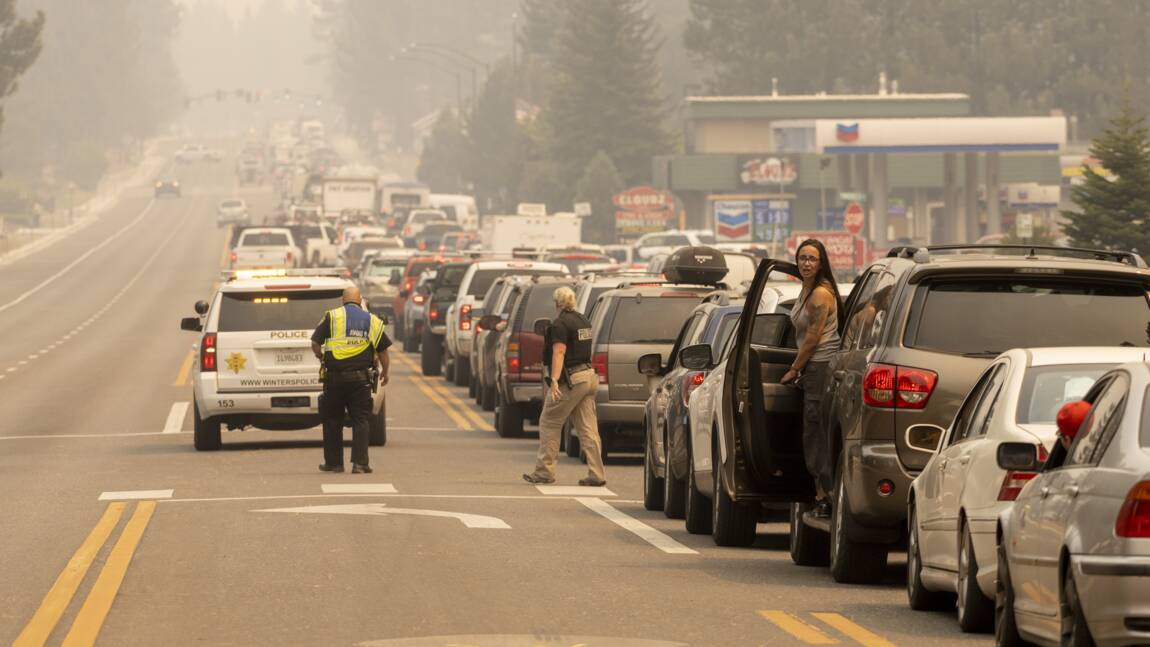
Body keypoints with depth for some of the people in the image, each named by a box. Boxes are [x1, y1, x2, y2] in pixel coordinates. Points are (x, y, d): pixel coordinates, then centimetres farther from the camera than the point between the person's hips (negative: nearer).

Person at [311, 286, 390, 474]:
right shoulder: (372, 321, 7)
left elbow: (315, 343, -3)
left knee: (332, 421, 11)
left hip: (334, 377, -1)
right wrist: (385, 372, 26)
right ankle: (360, 463, -5)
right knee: (361, 421, 3)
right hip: (361, 379, 1)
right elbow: (383, 351, 10)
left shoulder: (332, 317, 0)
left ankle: (333, 462, 15)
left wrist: (322, 358, 17)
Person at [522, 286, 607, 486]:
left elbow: (559, 353, -22)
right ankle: (596, 475, 0)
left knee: (549, 423, 4)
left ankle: (544, 471, 6)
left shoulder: (560, 324, -12)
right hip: (589, 376, 8)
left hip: (571, 379, -8)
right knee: (588, 428, 6)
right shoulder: (584, 321, 14)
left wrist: (554, 380, -30)